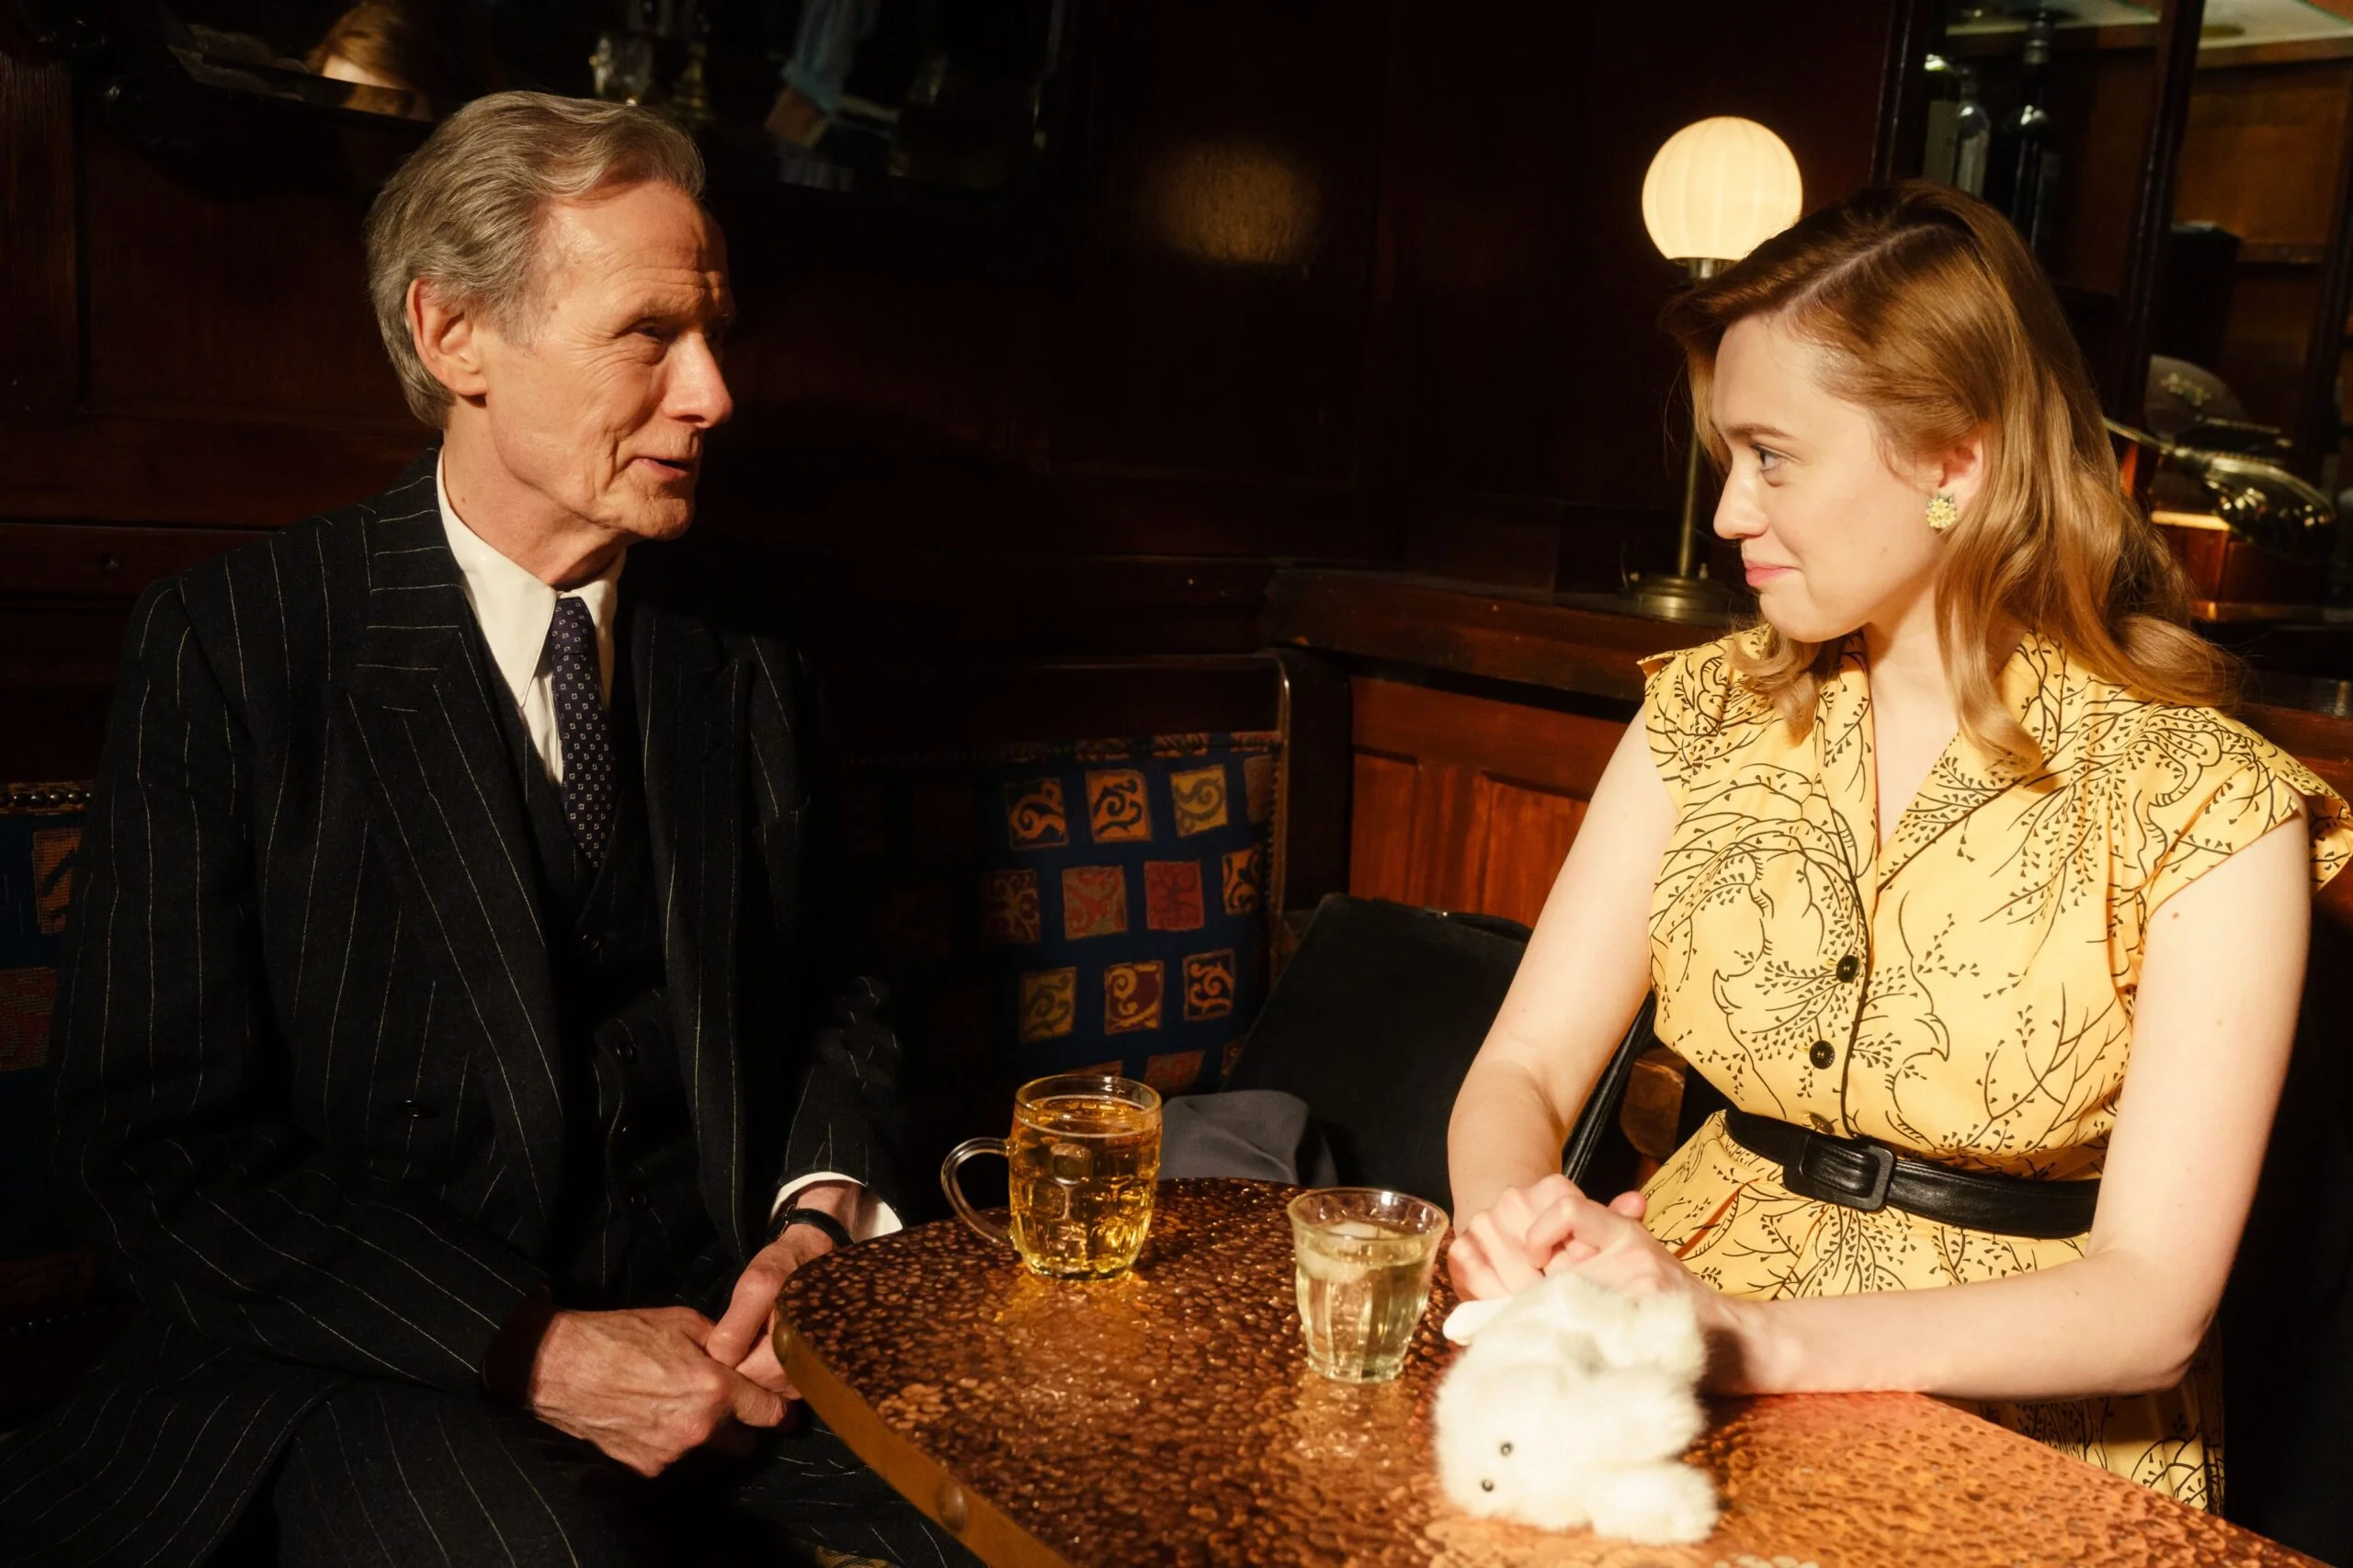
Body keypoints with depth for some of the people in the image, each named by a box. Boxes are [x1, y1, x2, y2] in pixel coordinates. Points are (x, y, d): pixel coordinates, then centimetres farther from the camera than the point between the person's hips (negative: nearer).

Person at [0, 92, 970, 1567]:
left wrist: (824, 1211, -8)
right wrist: (531, 1347, -17)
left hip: (723, 1304, 4)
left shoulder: (737, 641, 5)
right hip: (394, 1348, -3)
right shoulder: (229, 644, -7)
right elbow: (161, 1143, -9)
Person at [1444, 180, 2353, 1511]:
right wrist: (1515, 1227, -23)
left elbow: (2153, 1303, -15)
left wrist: (1758, 1341, -28)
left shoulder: (2207, 813, -10)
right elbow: (1525, 1067, -1)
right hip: (1688, 1383, 4)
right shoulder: (1711, 715, 2)